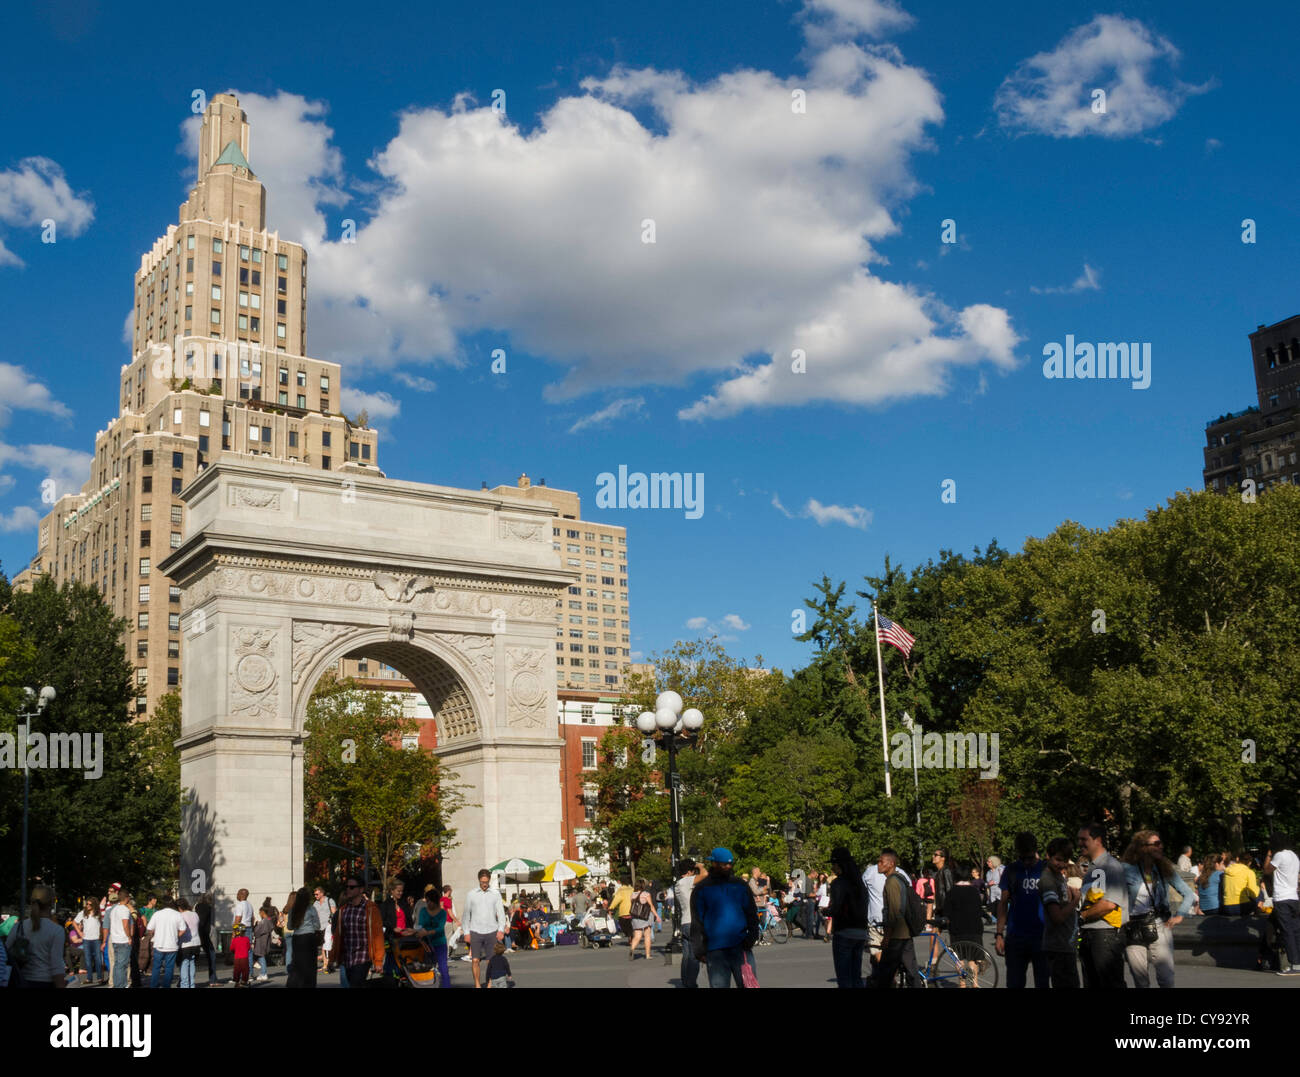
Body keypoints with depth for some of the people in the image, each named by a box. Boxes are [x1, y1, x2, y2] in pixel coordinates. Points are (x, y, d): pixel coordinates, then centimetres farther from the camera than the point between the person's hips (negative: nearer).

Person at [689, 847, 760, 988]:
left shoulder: (740, 885, 10)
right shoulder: (701, 889, 2)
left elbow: (752, 914, 12)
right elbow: (696, 922, 2)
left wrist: (752, 936, -3)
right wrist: (699, 950, -3)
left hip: (741, 947, 2)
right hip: (715, 950, -2)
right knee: (719, 984, 1)